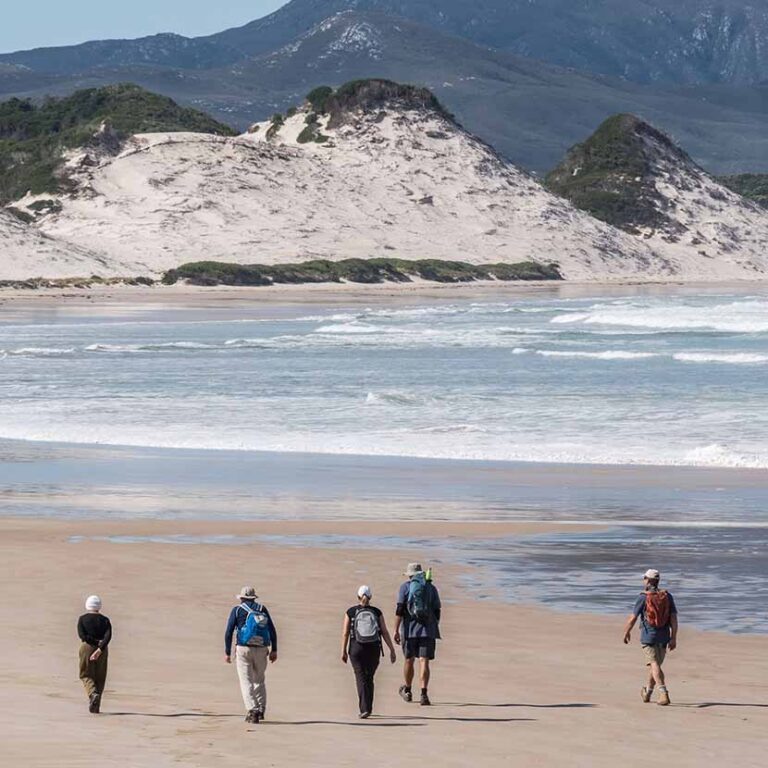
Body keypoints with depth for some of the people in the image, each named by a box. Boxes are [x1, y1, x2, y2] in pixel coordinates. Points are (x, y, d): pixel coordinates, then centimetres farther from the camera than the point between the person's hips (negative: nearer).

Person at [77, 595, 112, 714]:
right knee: (100, 677, 9)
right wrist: (100, 648, -19)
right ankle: (96, 707, 6)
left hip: (87, 647, -2)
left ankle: (92, 693, -26)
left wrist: (96, 642, -8)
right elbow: (108, 636, -12)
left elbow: (82, 635, -13)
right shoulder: (105, 620, 4)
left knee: (86, 675, 5)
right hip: (102, 649, 2)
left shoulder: (82, 619, 0)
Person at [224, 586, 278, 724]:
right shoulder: (262, 609, 11)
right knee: (259, 680, 18)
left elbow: (228, 632, -2)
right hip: (261, 650, 3)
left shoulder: (237, 610, 4)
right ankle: (261, 710, 14)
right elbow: (272, 631, 5)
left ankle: (252, 710, -15)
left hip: (243, 650, -3)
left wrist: (227, 652, 2)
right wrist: (274, 650, 8)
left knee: (246, 681, -1)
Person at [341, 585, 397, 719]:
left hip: (357, 649, -2)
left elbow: (345, 633, -1)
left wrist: (343, 651, 7)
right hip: (374, 649, 2)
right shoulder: (376, 612, 1)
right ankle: (367, 708, 23)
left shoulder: (351, 612, -2)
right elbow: (385, 632, -2)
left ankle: (365, 709, -17)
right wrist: (392, 650, 0)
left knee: (361, 678, -2)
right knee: (369, 678, 16)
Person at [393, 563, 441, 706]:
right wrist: (435, 630, 21)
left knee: (409, 660, 15)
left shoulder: (405, 587, 2)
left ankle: (407, 691, 32)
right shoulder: (431, 588, 9)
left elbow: (399, 610, -7)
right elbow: (437, 612, 10)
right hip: (427, 630, 1)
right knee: (424, 662, -4)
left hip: (409, 630, -1)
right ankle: (424, 694, -17)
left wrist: (396, 630, -8)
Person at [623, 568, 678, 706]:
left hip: (648, 635, -5)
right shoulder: (667, 596, 4)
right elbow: (674, 618, -1)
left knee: (654, 665, -10)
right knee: (655, 665, 19)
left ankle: (663, 693, -27)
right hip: (664, 636, 5)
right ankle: (647, 693, 35)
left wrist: (627, 632, 13)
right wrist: (673, 638, 1)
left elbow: (633, 618, -3)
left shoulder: (643, 598, -6)